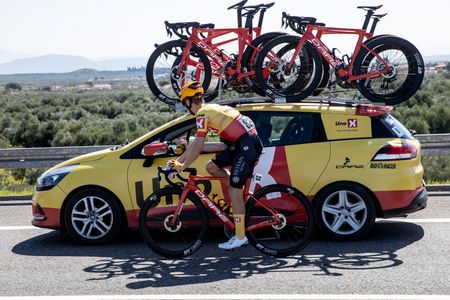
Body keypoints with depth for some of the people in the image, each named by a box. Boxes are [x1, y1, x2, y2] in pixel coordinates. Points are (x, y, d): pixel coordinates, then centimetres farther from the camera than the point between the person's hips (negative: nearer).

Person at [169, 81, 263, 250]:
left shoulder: (202, 113, -8)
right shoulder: (210, 109, 20)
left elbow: (198, 146, -10)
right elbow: (197, 143, 24)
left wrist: (183, 166, 1)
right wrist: (178, 160, 25)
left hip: (247, 145, -9)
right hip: (241, 143, 9)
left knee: (234, 191, -6)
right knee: (211, 166, 12)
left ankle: (240, 237, -1)